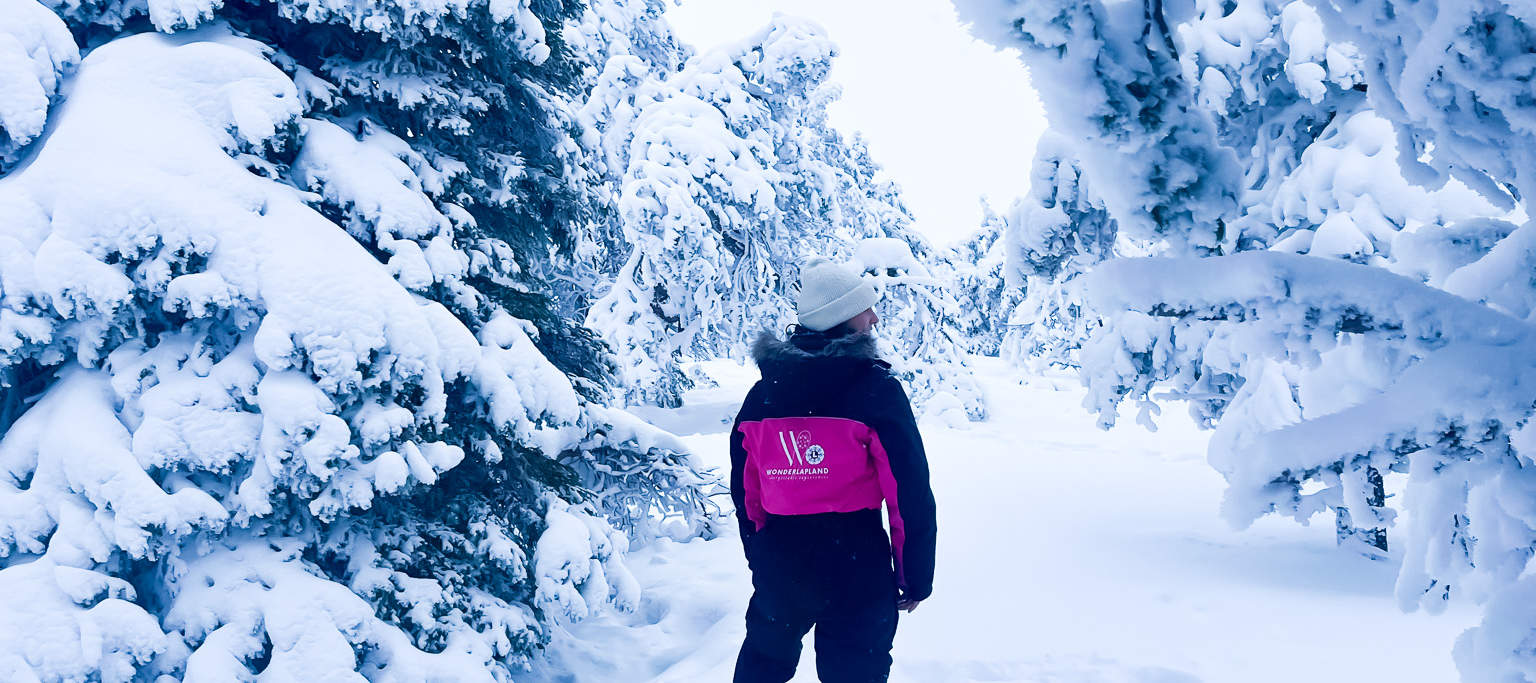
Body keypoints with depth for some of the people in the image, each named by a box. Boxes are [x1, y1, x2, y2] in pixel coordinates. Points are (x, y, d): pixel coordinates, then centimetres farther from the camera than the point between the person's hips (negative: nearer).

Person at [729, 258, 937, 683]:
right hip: (856, 570, -4)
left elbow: (745, 490, 9)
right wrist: (916, 579, -2)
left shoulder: (762, 391, 2)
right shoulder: (876, 389, -12)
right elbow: (910, 494, -12)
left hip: (778, 566, 5)